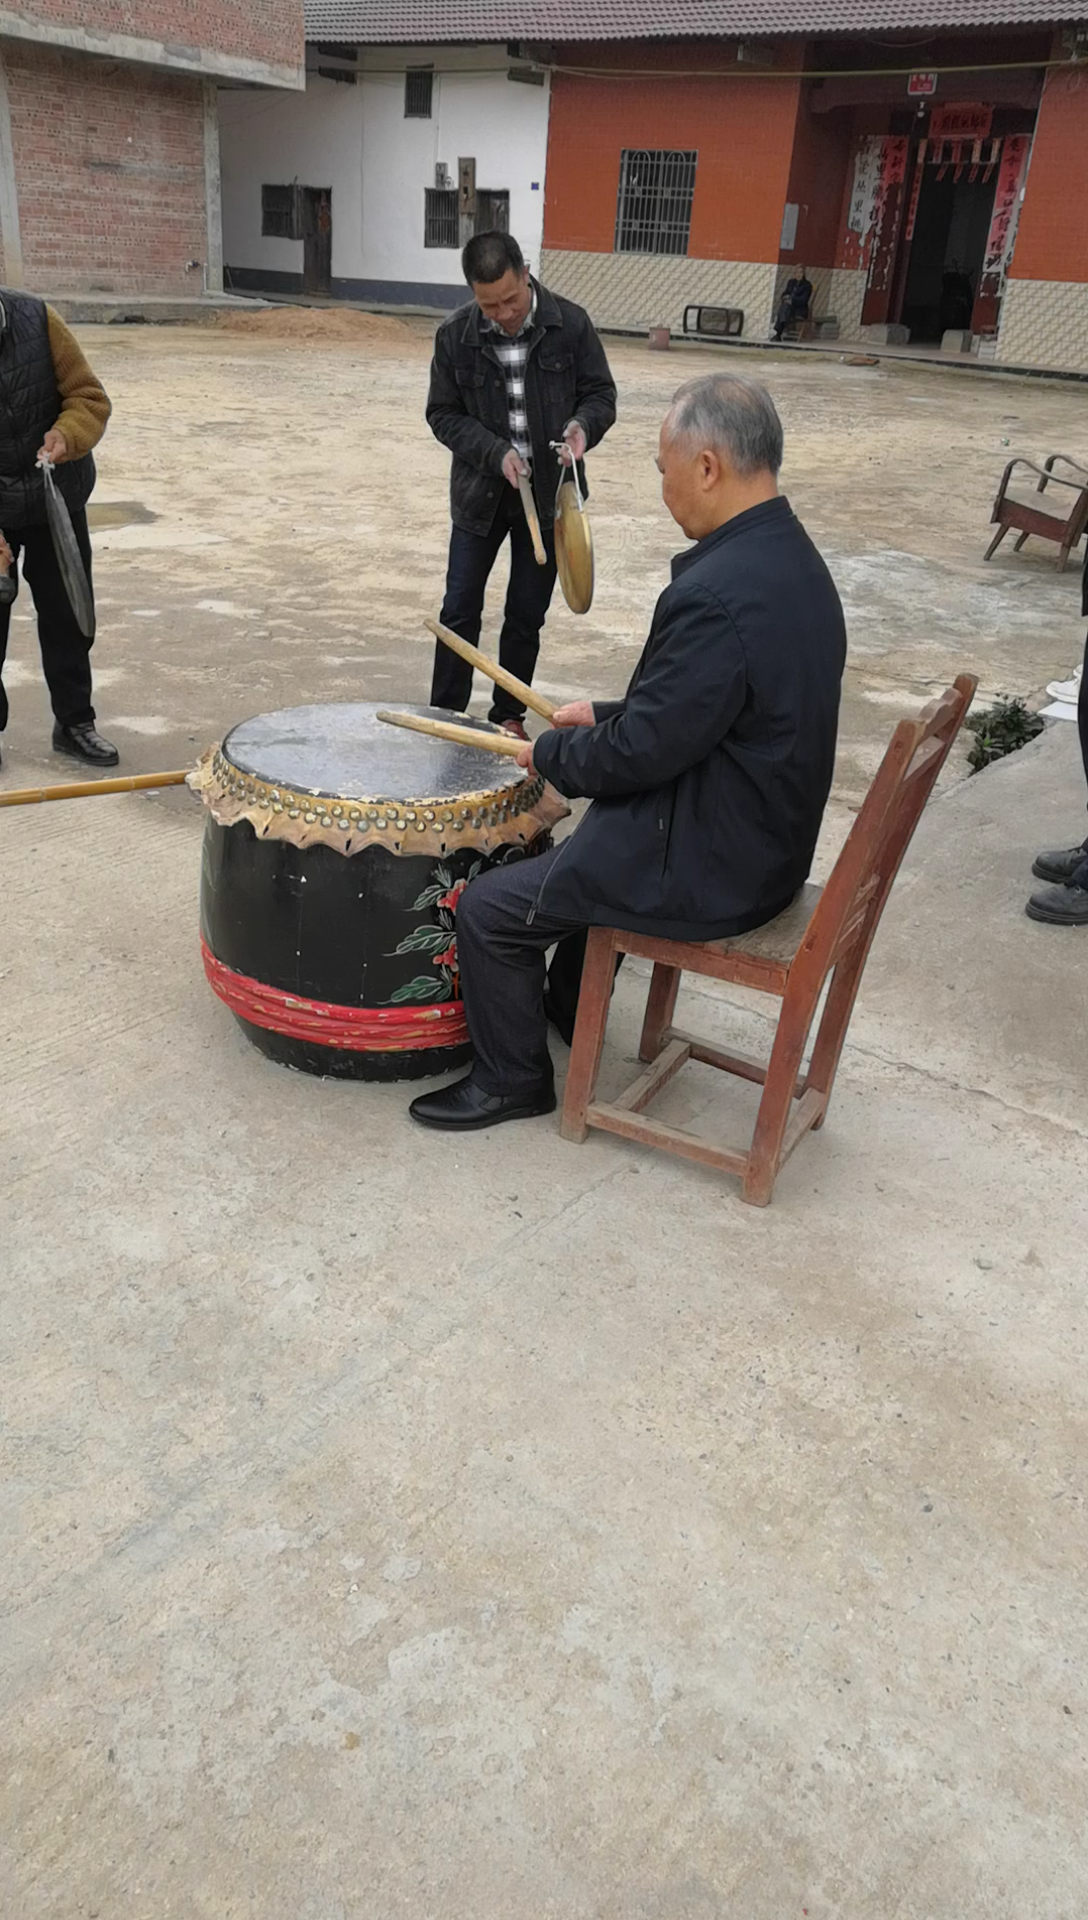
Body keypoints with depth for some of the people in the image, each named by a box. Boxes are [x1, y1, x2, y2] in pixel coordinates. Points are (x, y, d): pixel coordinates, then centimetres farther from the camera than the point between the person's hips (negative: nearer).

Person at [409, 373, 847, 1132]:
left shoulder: (718, 594, -28)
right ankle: (568, 1004, 47)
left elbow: (640, 752, -23)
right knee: (583, 845, 32)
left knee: (487, 908, -1)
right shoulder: (792, 557, 4)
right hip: (766, 837, 10)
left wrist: (550, 751, -5)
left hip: (712, 869, -10)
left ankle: (512, 1078, 18)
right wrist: (608, 715, 13)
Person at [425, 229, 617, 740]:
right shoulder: (455, 336, -8)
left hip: (549, 494, 0)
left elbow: (601, 393, 0)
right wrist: (495, 453, -17)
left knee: (526, 616, 9)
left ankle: (509, 715, 23)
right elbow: (442, 413, -2)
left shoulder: (570, 324, -8)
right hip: (480, 492, 0)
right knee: (459, 611, 4)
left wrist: (582, 424, -23)